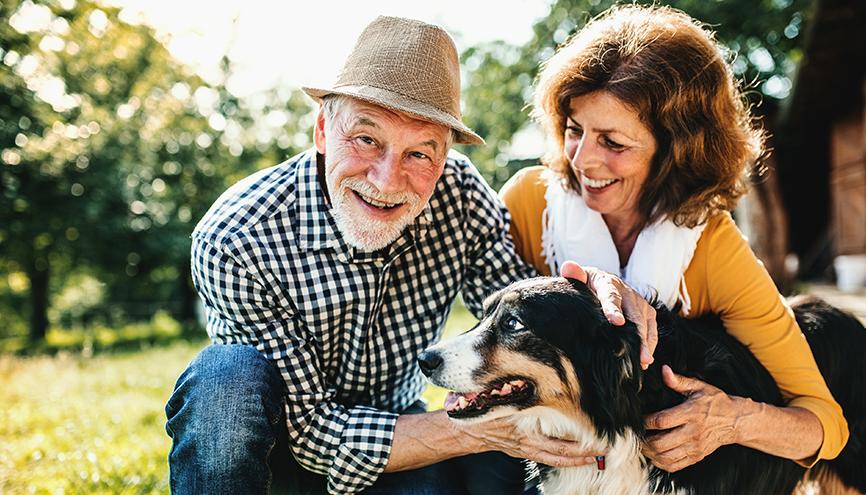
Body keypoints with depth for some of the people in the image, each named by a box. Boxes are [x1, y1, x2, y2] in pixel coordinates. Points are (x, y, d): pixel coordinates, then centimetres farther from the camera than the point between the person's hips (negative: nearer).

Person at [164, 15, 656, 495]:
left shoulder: (459, 193, -19)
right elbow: (311, 428, -28)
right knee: (229, 375, -33)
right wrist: (481, 431, -37)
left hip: (394, 419, 2)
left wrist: (590, 292, -36)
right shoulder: (234, 243, -29)